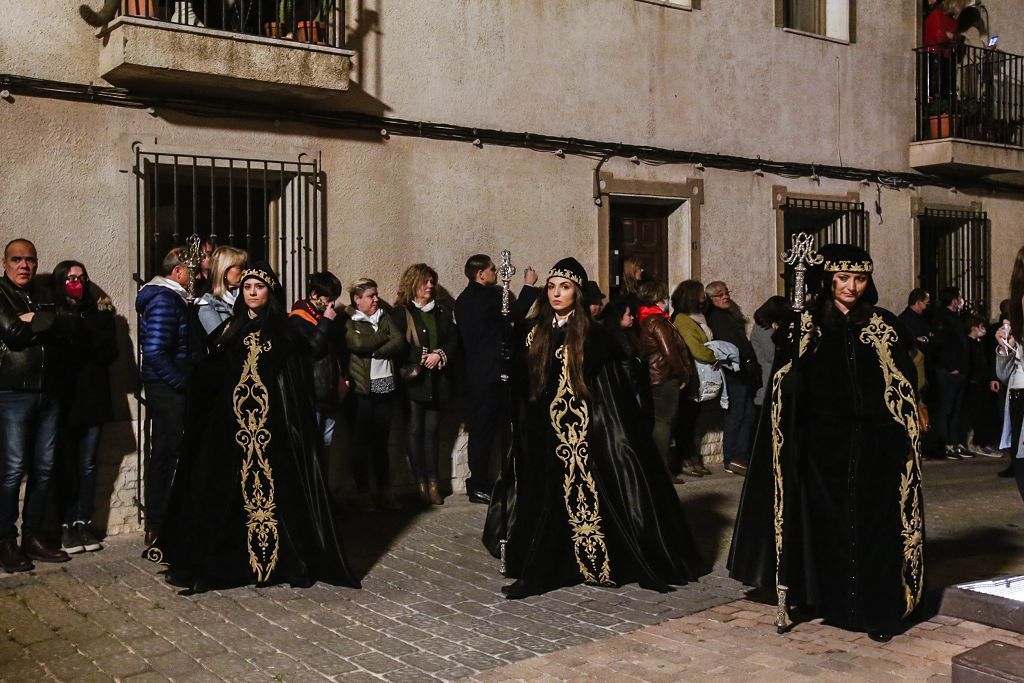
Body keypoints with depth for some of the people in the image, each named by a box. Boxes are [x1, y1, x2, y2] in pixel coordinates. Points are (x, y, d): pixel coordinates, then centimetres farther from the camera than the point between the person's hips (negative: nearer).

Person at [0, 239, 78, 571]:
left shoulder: (43, 296, 17)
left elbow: (69, 332, 2)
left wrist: (34, 320, -10)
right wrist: (47, 324, -4)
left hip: (47, 393, 6)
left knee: (43, 467, 8)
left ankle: (33, 534, 18)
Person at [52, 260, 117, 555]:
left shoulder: (98, 313, 8)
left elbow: (110, 353, -3)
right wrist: (90, 343, -10)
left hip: (93, 397, 3)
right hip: (64, 399, -2)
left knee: (88, 465, 6)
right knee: (65, 466, 1)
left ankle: (83, 522, 13)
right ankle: (66, 525, 8)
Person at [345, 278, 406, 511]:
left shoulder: (385, 317, 14)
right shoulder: (348, 322, 0)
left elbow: (400, 343, 1)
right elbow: (359, 343, -18)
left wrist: (374, 351, -10)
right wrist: (385, 336, -4)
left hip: (385, 386, 4)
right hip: (362, 389, -4)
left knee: (381, 442, 8)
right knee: (362, 442, 1)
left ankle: (384, 491, 14)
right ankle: (364, 492, 9)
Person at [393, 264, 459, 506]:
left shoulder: (442, 311, 14)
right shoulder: (401, 312, -1)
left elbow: (454, 340, 9)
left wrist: (440, 355, -8)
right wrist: (424, 357, -14)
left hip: (436, 380, 4)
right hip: (413, 379, -4)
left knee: (431, 430, 6)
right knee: (415, 431, -1)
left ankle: (433, 482, 9)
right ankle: (421, 484, 3)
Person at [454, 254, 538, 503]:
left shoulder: (463, 299, 13)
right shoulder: (490, 295, -15)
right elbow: (515, 314, -7)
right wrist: (529, 285, 1)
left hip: (474, 372, 9)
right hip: (490, 373, -9)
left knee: (480, 428, 14)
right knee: (484, 429, -5)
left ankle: (479, 482, 20)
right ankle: (479, 486, -1)